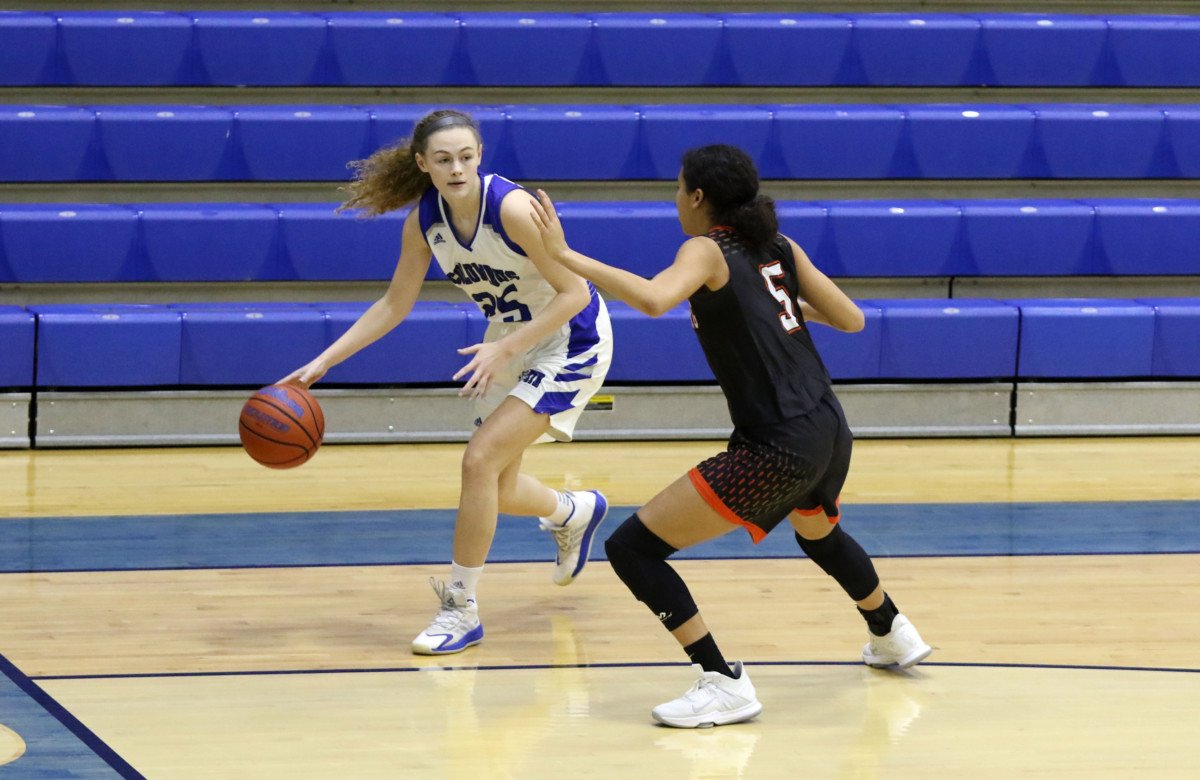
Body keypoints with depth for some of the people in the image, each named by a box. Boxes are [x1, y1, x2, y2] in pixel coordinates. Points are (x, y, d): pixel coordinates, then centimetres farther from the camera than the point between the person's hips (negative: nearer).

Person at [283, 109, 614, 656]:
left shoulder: (513, 208, -30)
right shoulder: (424, 220, -10)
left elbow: (574, 293, -25)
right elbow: (395, 304, 2)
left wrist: (504, 349, -31)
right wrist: (323, 362, -4)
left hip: (570, 342, -7)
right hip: (510, 343, 7)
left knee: (481, 459, -19)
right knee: (496, 490, 14)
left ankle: (462, 609, -7)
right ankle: (576, 513, 49)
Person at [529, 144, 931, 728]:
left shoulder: (707, 250, -9)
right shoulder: (777, 247, 11)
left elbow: (653, 299, -30)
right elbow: (851, 319, 13)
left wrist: (564, 255, -25)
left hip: (778, 449, -9)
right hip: (830, 432, 9)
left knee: (632, 547, -6)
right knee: (818, 532, 42)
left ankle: (725, 684, -10)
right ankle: (892, 636, 62)